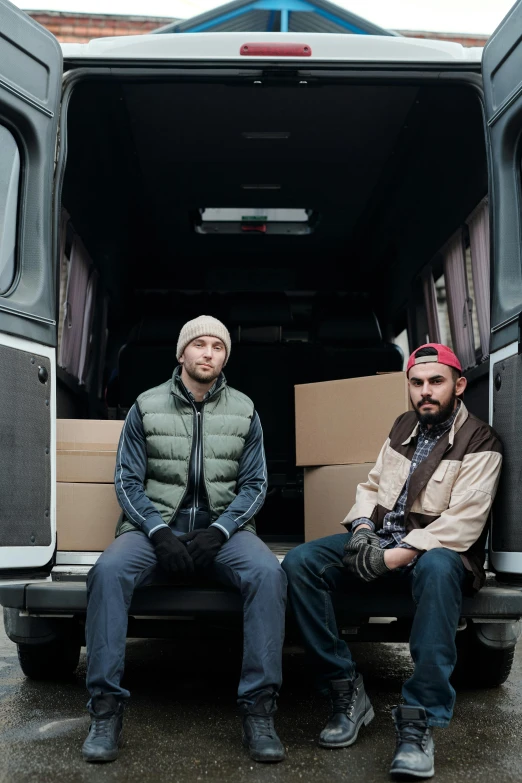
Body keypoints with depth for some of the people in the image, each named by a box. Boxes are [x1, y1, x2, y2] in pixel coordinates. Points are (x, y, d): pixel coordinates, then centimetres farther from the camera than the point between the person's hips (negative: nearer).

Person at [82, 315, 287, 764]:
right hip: (156, 526, 0)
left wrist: (219, 531, -12)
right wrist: (158, 532, -14)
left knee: (268, 573, -31)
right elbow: (128, 480, 3)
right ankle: (106, 708, -22)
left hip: (223, 529, 1)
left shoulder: (244, 411, 8)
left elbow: (254, 484, 6)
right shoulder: (147, 407, 6)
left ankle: (258, 711, -24)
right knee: (108, 571, -31)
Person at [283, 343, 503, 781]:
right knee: (301, 562, -18)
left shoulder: (479, 444, -5)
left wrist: (393, 557, -24)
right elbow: (371, 487, 18)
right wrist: (362, 528, -5)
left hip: (435, 552, -6)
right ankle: (346, 692, -15)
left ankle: (419, 721, -37)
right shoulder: (404, 427, 16)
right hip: (379, 543, 6)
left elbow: (463, 524, -16)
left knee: (438, 568, -42)